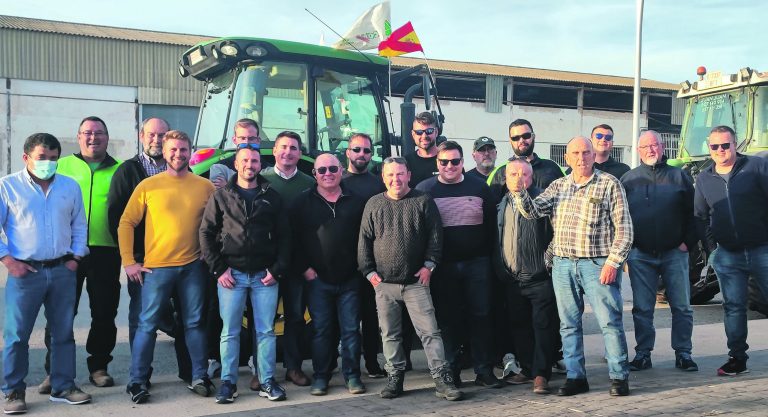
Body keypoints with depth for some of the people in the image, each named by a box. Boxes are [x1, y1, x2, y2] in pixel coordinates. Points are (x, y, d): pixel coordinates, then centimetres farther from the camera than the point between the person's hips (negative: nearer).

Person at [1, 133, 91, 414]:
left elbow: (79, 225, 16)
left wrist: (76, 257, 6)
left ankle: (63, 386, 20)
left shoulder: (70, 186, 8)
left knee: (63, 332, 9)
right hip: (25, 272, -3)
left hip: (63, 271, 4)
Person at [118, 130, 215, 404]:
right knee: (147, 325, 3)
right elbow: (126, 223, 2)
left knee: (194, 323, 10)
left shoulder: (205, 186, 4)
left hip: (193, 267, 2)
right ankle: (138, 381, 12)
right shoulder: (148, 185, 0)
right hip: (156, 267, -1)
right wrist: (128, 262, -3)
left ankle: (200, 378, 20)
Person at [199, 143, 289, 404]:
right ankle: (228, 382, 13)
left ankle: (267, 382, 13)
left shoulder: (272, 197, 8)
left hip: (265, 275, 1)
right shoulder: (221, 196, 5)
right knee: (230, 331, 4)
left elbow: (284, 236, 7)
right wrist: (219, 269, -4)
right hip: (232, 274, -1)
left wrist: (277, 269, -2)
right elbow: (206, 233, 3)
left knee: (266, 331, 4)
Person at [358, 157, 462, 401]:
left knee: (429, 331, -4)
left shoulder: (423, 201, 3)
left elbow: (435, 236, 2)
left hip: (416, 281, -2)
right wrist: (369, 271, 2)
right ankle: (395, 377, 21)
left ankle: (442, 378, 1)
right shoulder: (374, 204, 7)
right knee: (390, 334, 9)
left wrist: (429, 265, -6)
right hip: (384, 283, 2)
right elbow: (364, 241, 8)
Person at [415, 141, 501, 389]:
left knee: (481, 316, 3)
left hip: (476, 264, 1)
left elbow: (490, 225, 7)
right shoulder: (424, 190, 2)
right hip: (443, 266, -1)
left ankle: (484, 370, 12)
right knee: (448, 319, 6)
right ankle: (451, 371, 16)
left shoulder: (479, 187, 6)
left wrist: (487, 255, 0)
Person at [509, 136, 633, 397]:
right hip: (563, 265, 5)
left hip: (597, 264, -4)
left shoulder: (609, 184, 0)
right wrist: (519, 192, -14)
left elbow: (623, 227, -4)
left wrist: (613, 262, -12)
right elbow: (533, 211, 4)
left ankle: (619, 377, 8)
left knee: (610, 321, -3)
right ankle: (575, 377, 19)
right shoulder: (558, 186, 13)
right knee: (569, 324, 9)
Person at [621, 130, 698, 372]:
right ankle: (643, 354, 13)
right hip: (640, 255, 0)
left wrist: (688, 242, -4)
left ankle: (683, 353, 15)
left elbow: (692, 213, 5)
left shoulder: (679, 177, 5)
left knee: (682, 306, 4)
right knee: (642, 308, 4)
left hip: (674, 253, 0)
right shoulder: (628, 179, 8)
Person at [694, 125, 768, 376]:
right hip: (727, 255, 3)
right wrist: (711, 247, 8)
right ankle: (737, 358, 14)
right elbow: (700, 217, 16)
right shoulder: (704, 179, 10)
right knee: (733, 306, 6)